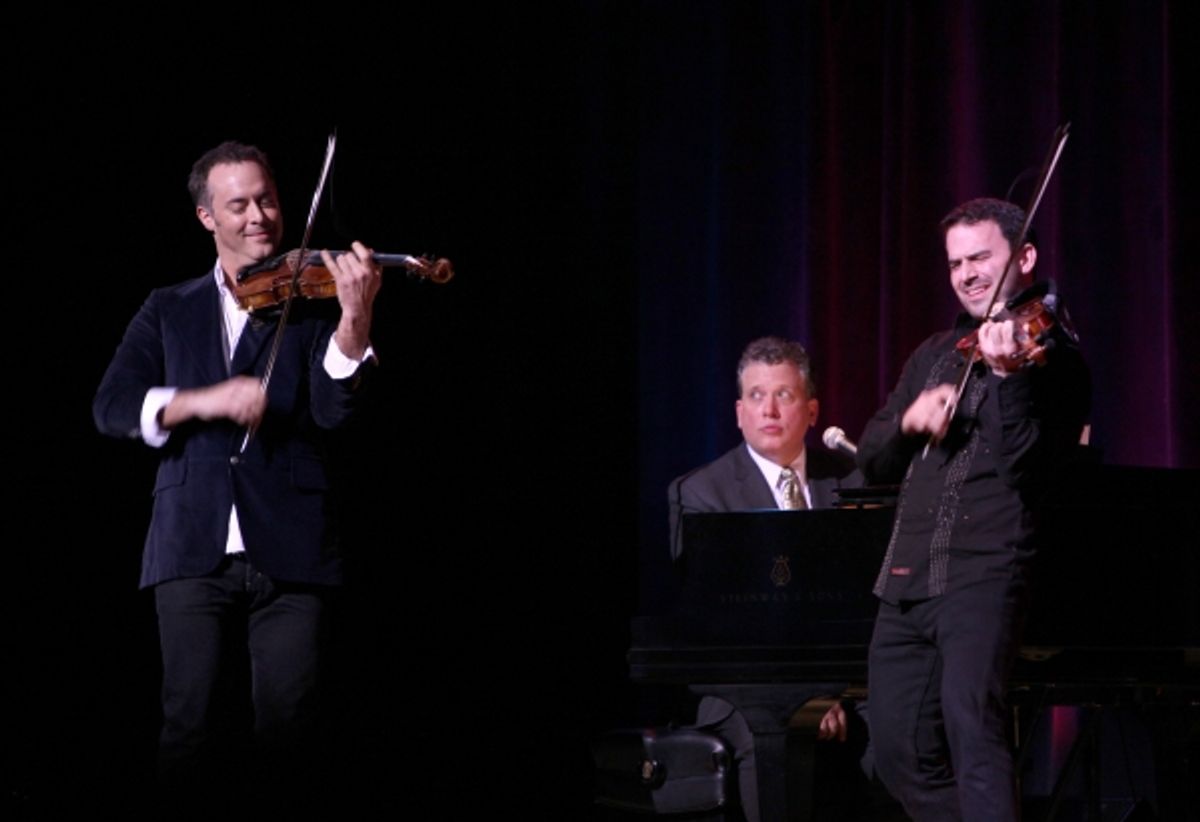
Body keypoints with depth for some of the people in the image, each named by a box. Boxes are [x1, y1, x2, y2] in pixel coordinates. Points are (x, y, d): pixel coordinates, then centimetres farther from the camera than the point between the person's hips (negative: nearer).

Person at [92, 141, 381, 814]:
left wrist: (354, 321, -23)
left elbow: (335, 409, -5)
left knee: (288, 731, -6)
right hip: (193, 549, 1)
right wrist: (203, 401, -12)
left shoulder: (310, 301, 10)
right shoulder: (170, 311, 18)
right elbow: (112, 406, 5)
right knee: (190, 727, -6)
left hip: (288, 554, -1)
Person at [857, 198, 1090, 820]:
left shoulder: (1051, 354, -2)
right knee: (901, 751, 9)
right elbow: (872, 463, 18)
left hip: (983, 573, -8)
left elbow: (1029, 469, -15)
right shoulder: (935, 355, 20)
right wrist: (908, 419, -4)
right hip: (907, 580, 8)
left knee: (970, 720, -26)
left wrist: (1006, 376, -29)